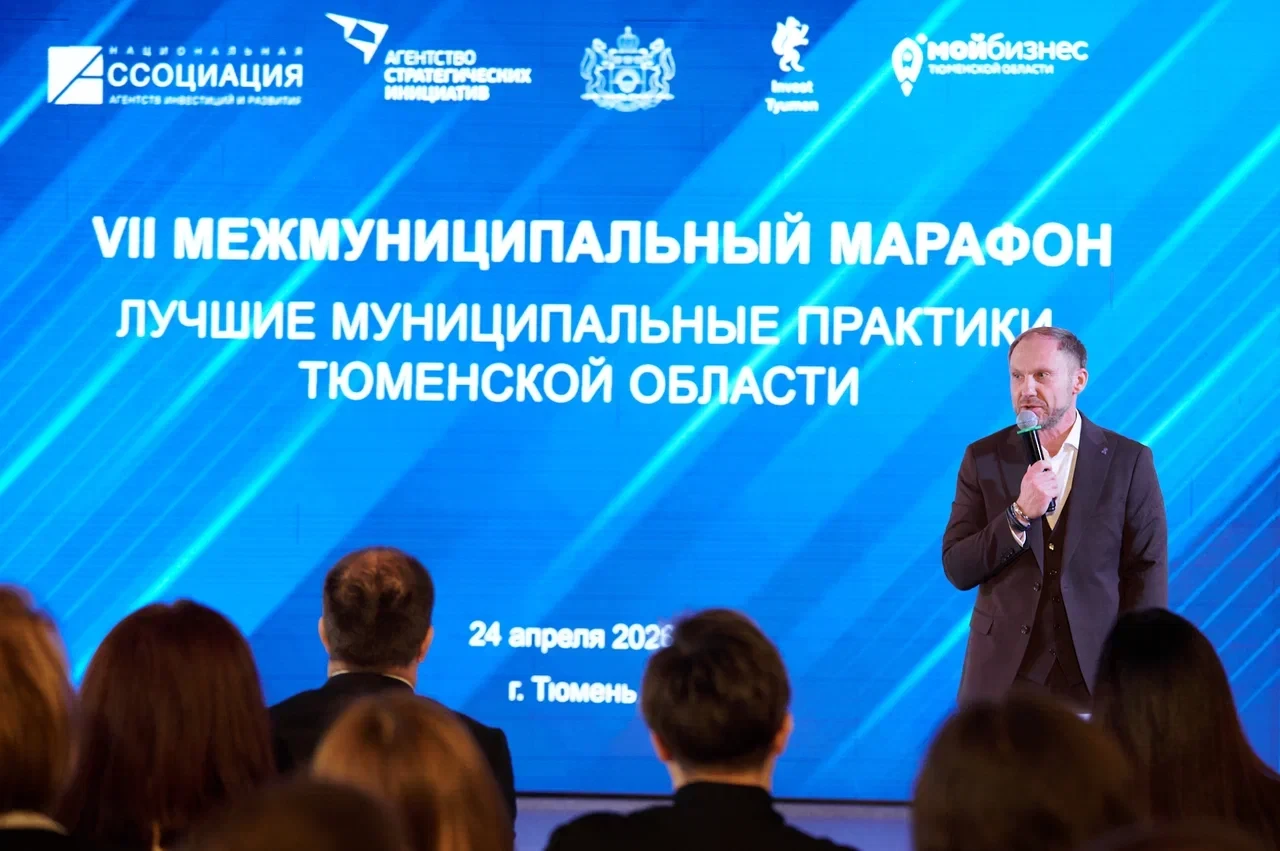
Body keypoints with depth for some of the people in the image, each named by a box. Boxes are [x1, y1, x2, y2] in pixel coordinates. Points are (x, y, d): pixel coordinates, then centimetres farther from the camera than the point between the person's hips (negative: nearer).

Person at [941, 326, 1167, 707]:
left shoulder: (1128, 460, -1)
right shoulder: (984, 458, 3)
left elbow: (1147, 571, 0)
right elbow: (957, 569, -1)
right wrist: (1020, 514, -16)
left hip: (1097, 676, -1)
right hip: (1003, 676, 1)